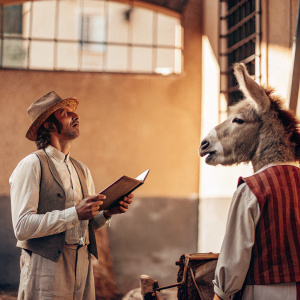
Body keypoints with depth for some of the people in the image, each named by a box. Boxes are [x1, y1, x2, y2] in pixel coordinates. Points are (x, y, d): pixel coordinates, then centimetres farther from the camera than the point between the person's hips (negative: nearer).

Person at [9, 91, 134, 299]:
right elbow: (22, 227, -17)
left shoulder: (82, 170, 14)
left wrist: (107, 212, -1)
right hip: (47, 265, -6)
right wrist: (75, 213, -21)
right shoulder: (31, 165, -8)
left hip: (83, 264, 6)